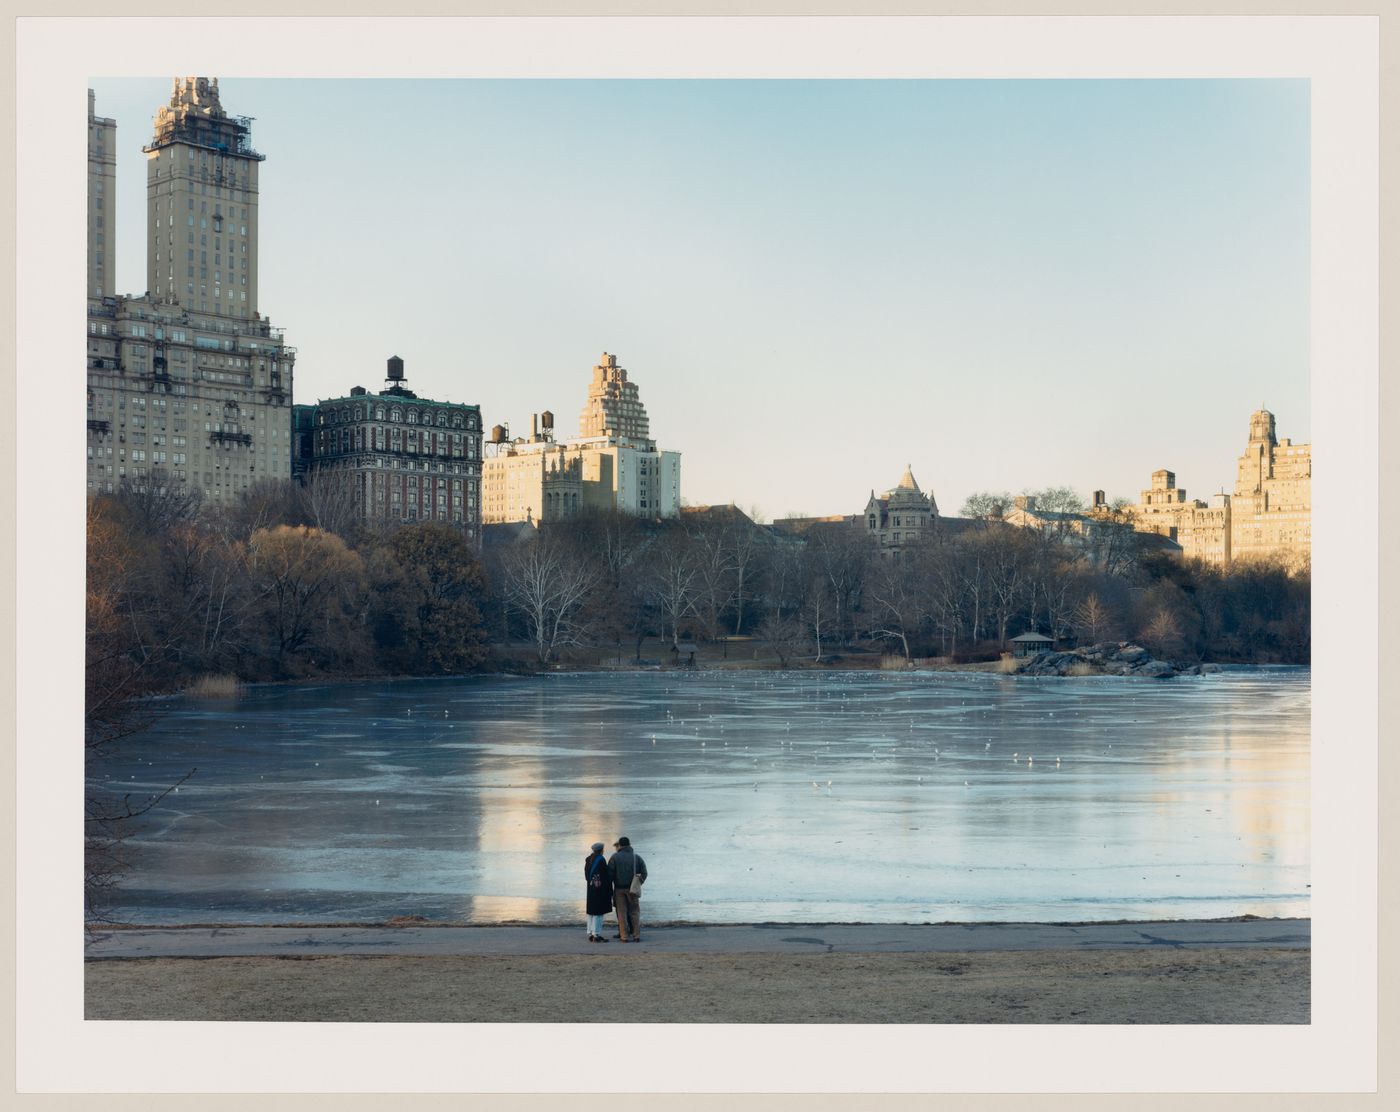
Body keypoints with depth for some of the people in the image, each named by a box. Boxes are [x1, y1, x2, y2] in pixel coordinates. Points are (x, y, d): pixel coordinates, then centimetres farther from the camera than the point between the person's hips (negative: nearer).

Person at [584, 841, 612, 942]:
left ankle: (590, 934, 16)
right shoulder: (601, 860, -15)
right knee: (599, 912, -4)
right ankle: (597, 934, -4)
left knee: (591, 912, 13)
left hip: (590, 889, 8)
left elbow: (586, 876, 10)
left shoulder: (588, 860, 8)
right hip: (600, 889, -8)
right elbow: (606, 875, -14)